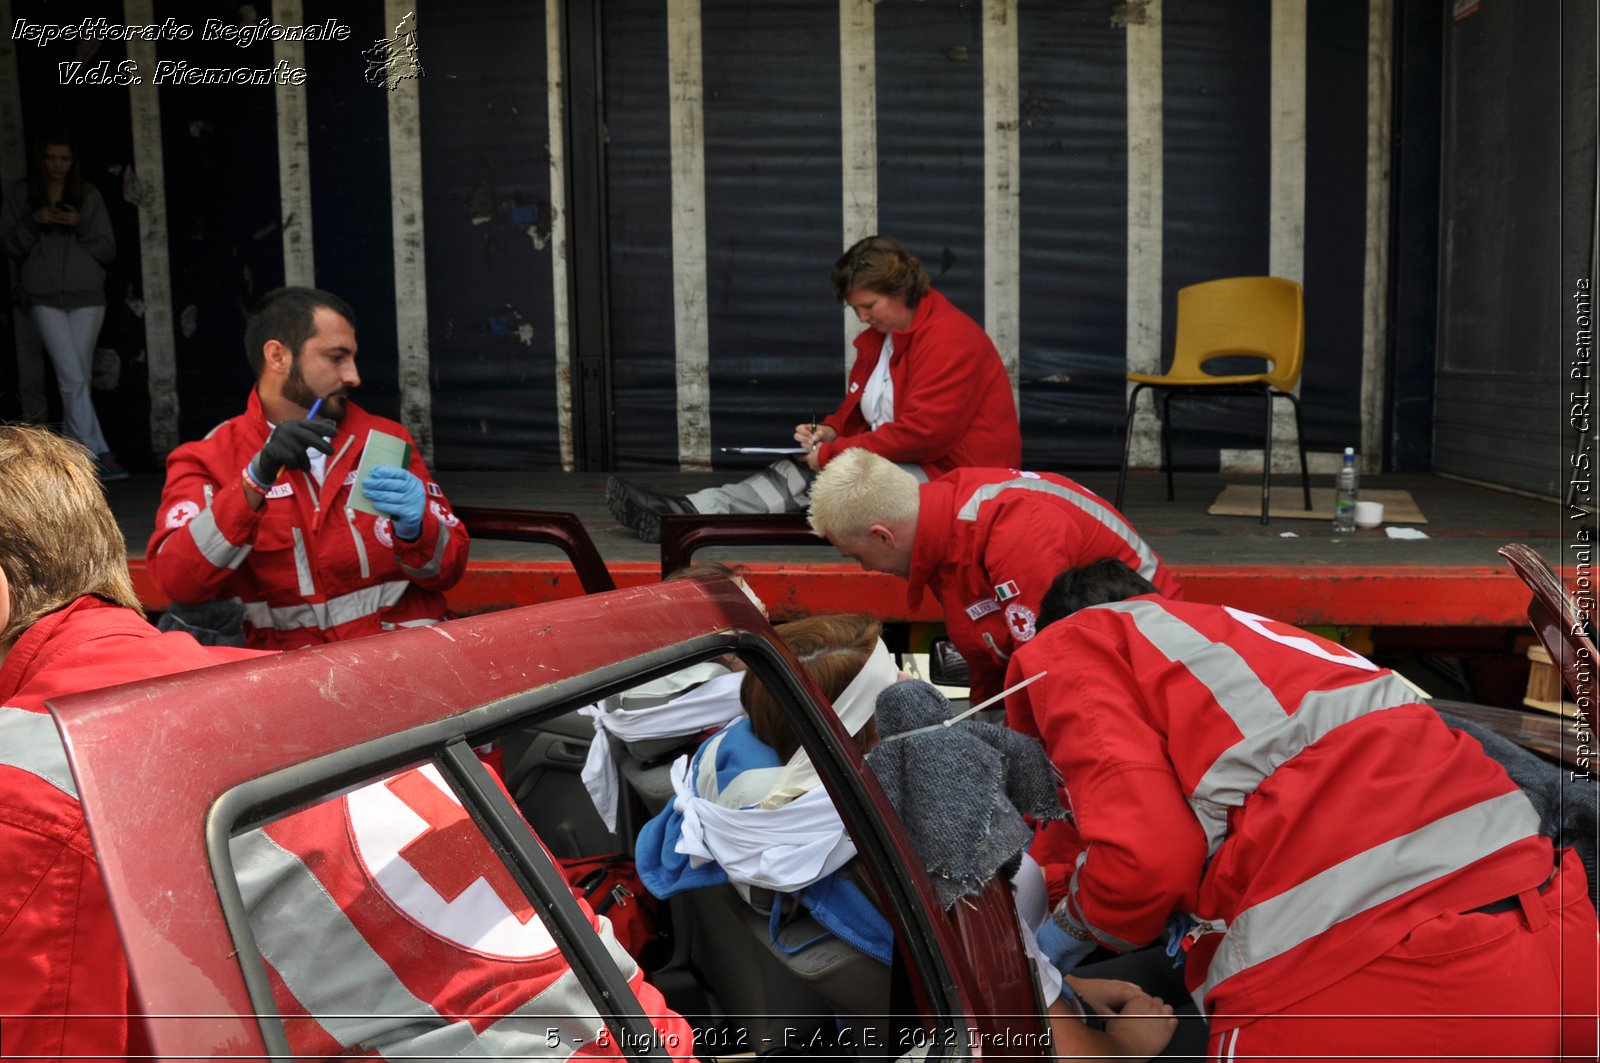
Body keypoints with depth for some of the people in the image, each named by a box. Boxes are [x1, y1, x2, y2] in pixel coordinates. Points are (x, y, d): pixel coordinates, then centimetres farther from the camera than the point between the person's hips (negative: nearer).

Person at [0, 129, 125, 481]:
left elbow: (108, 249, 6)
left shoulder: (88, 195, 7)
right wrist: (33, 222, -11)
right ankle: (98, 455, -15)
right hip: (46, 298, -1)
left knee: (77, 379, 4)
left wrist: (81, 225, -11)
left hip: (87, 297, 1)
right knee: (73, 378, -12)